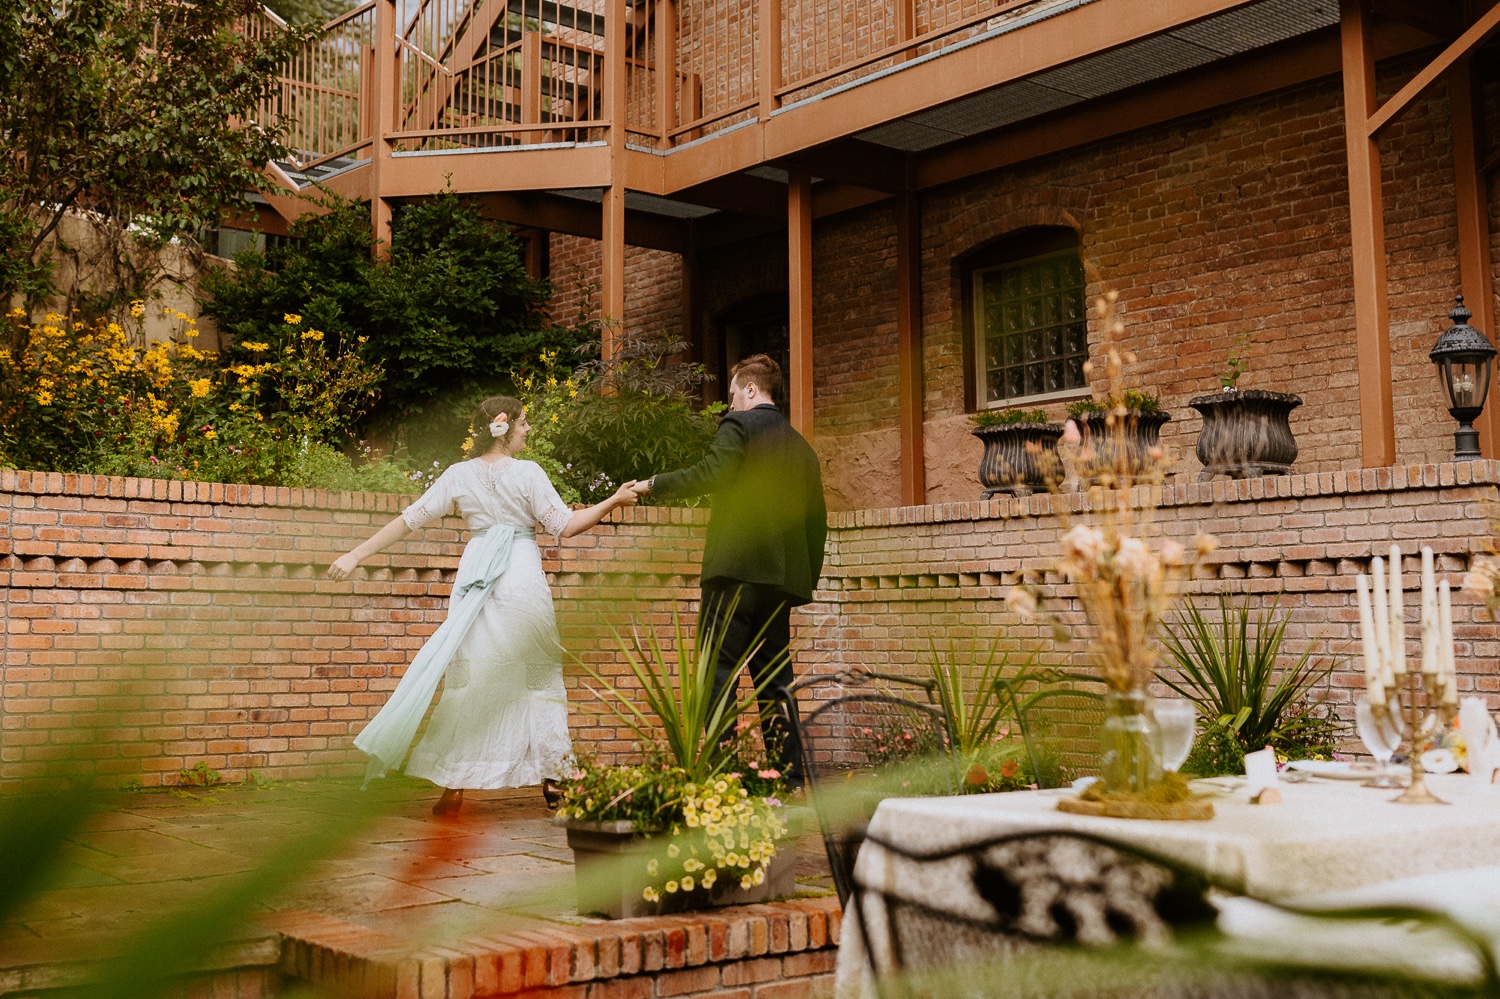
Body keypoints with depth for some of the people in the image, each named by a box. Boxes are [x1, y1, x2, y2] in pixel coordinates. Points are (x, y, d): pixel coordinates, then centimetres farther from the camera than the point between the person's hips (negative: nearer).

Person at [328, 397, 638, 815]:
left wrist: (357, 554, 11)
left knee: (468, 678, 5)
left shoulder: (459, 475, 5)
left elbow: (410, 518, 6)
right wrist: (613, 501, 1)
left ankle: (454, 786, 3)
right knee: (539, 676, 10)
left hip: (476, 581, 2)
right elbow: (565, 526, -6)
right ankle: (551, 776, 10)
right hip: (523, 583, -2)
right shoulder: (528, 473, -3)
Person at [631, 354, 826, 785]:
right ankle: (791, 777, 8)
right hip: (782, 578, 7)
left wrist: (654, 484, -5)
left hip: (736, 571, -7)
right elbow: (816, 521, 20)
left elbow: (712, 474, -16)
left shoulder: (739, 425, 0)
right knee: (775, 679, 10)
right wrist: (806, 581, 23)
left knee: (718, 673, -7)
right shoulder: (802, 448, 21)